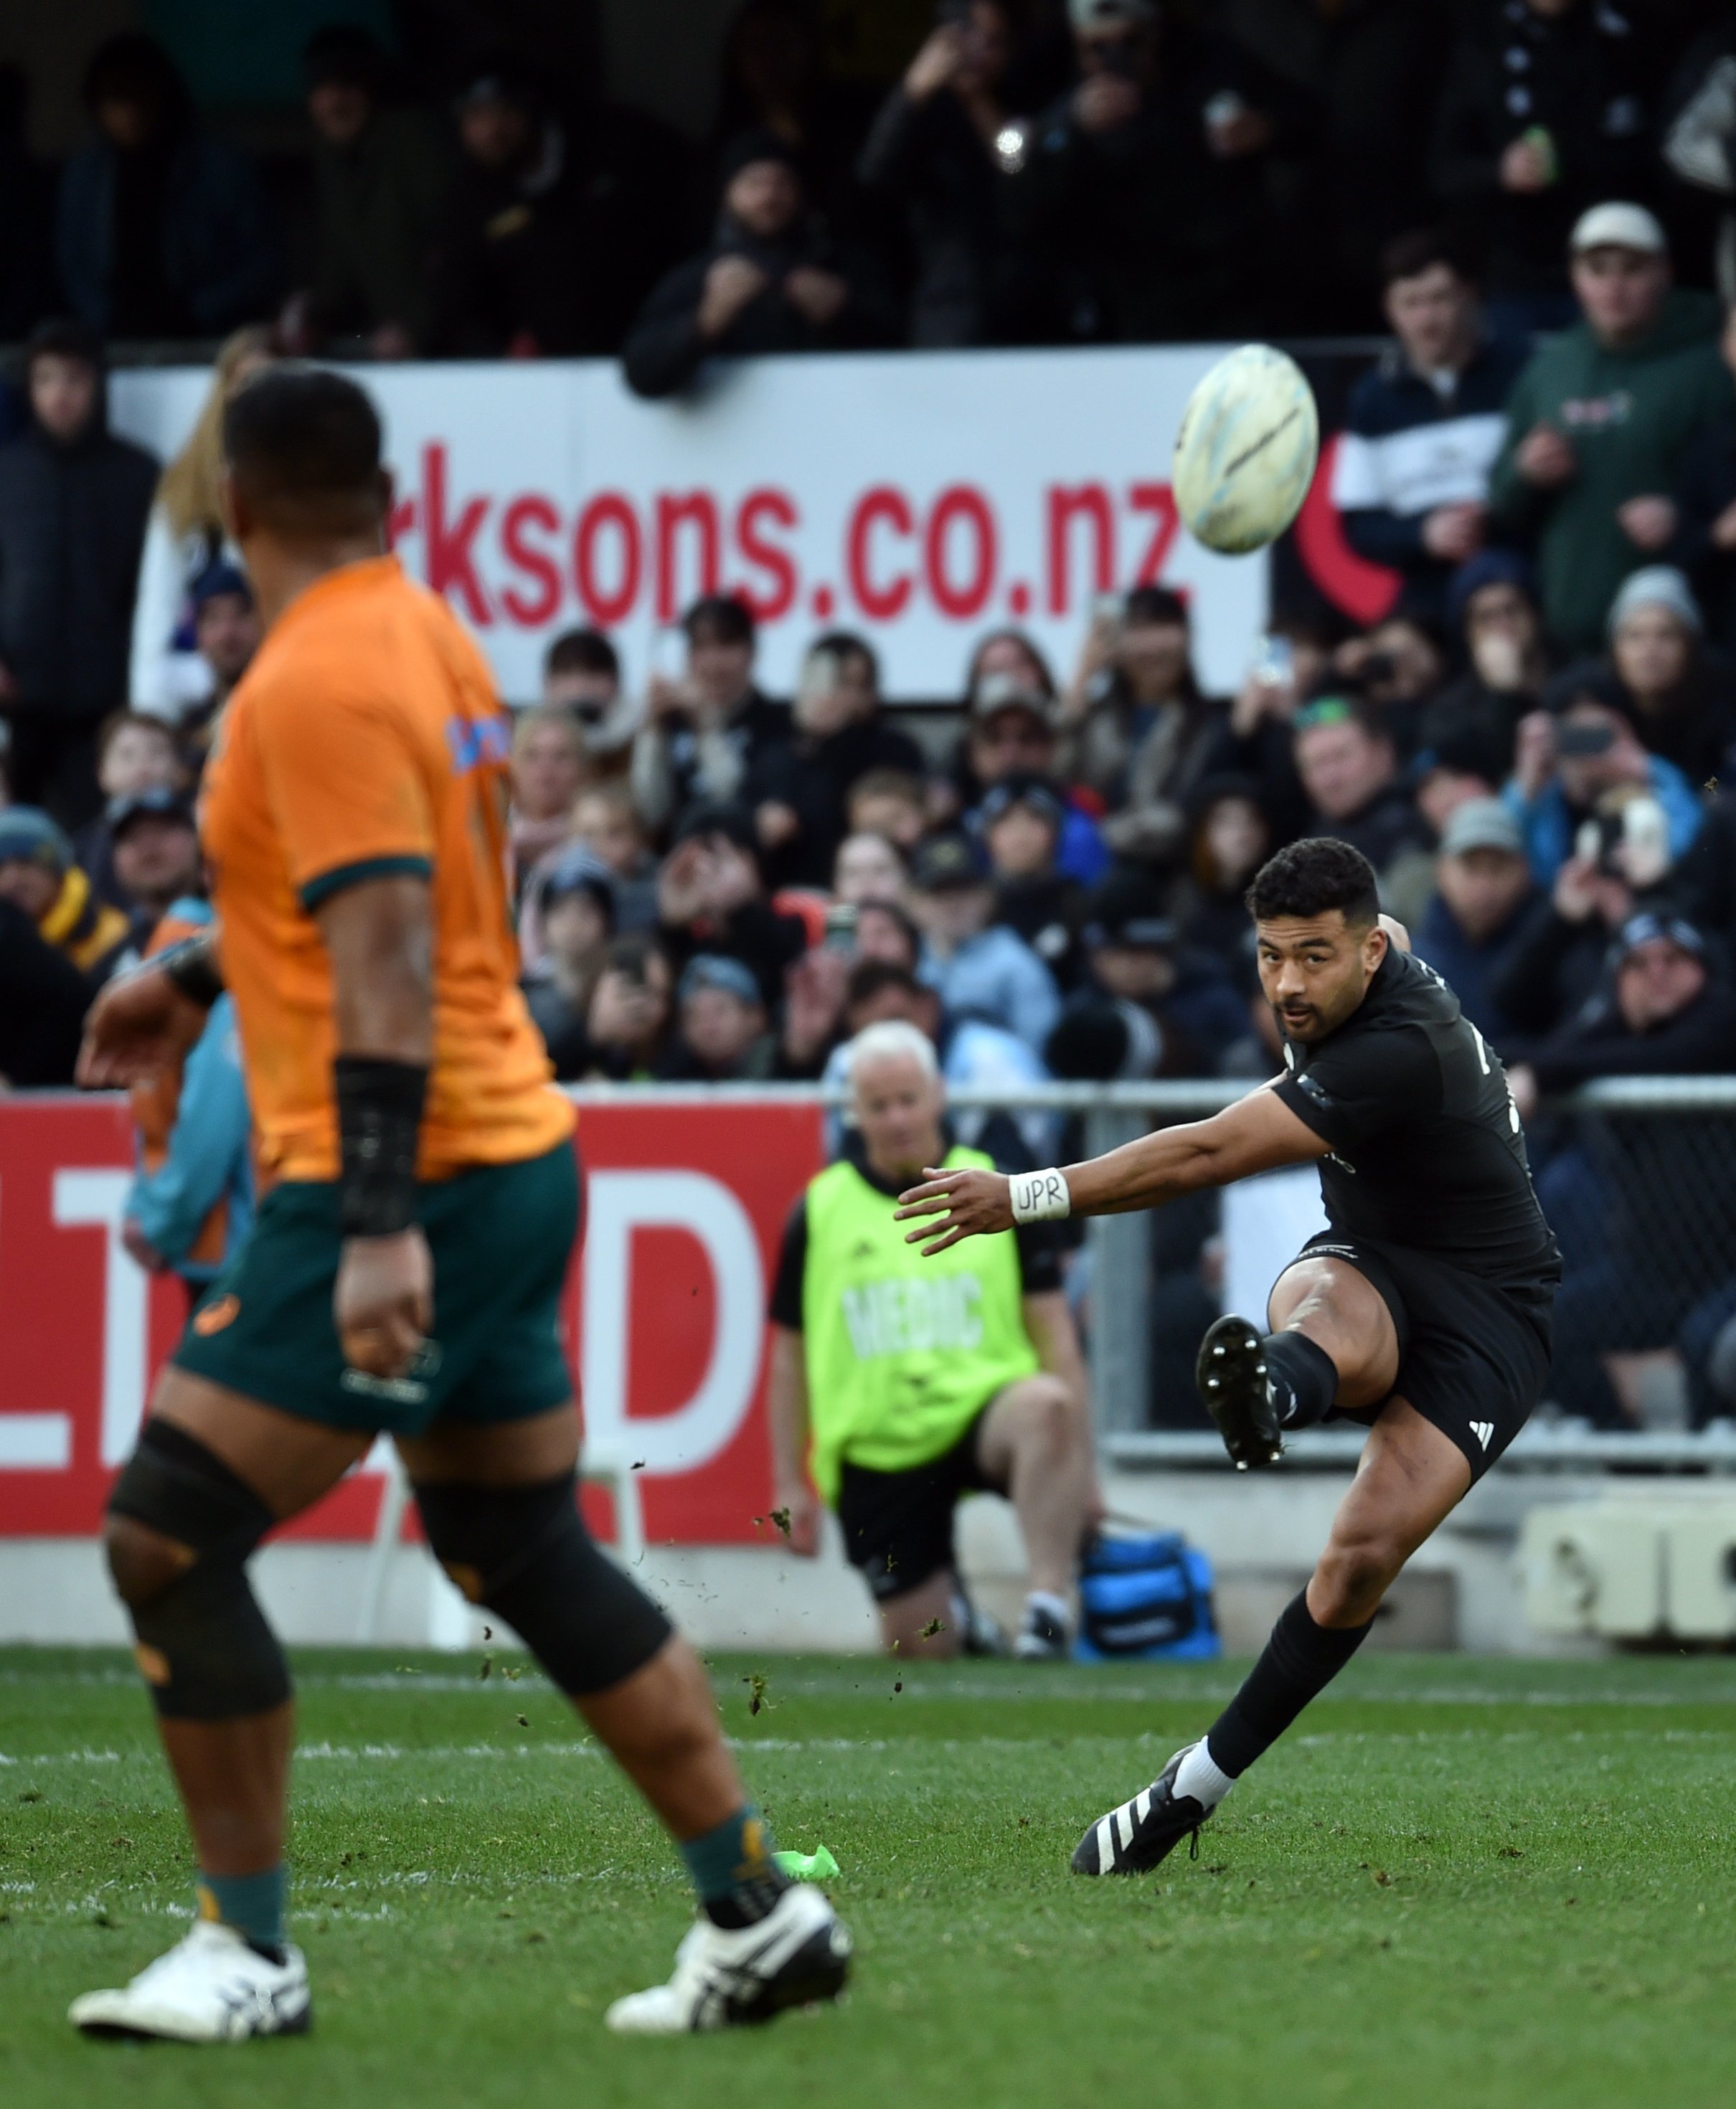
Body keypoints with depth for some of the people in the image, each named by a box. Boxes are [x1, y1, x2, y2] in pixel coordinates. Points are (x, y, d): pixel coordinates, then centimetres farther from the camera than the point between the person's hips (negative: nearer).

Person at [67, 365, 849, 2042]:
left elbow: (389, 961, -23)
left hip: (401, 1181, -10)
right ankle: (757, 1914, 14)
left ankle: (247, 1951, -2)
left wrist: (379, 1222, -28)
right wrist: (198, 978, 39)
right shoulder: (427, 639, 13)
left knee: (166, 1538, -6)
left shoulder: (320, 680, -15)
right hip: (512, 1153, 10)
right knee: (524, 1553, 15)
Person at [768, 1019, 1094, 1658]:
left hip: (983, 1408, -1)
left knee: (1047, 1404, -37)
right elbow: (791, 1355, 11)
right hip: (876, 1450, 1)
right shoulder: (818, 1212, 4)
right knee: (920, 1647, -1)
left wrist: (1080, 1465, -2)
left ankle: (1049, 1601, -36)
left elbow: (1055, 1337, 4)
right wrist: (790, 1483, 7)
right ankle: (955, 1612, 36)